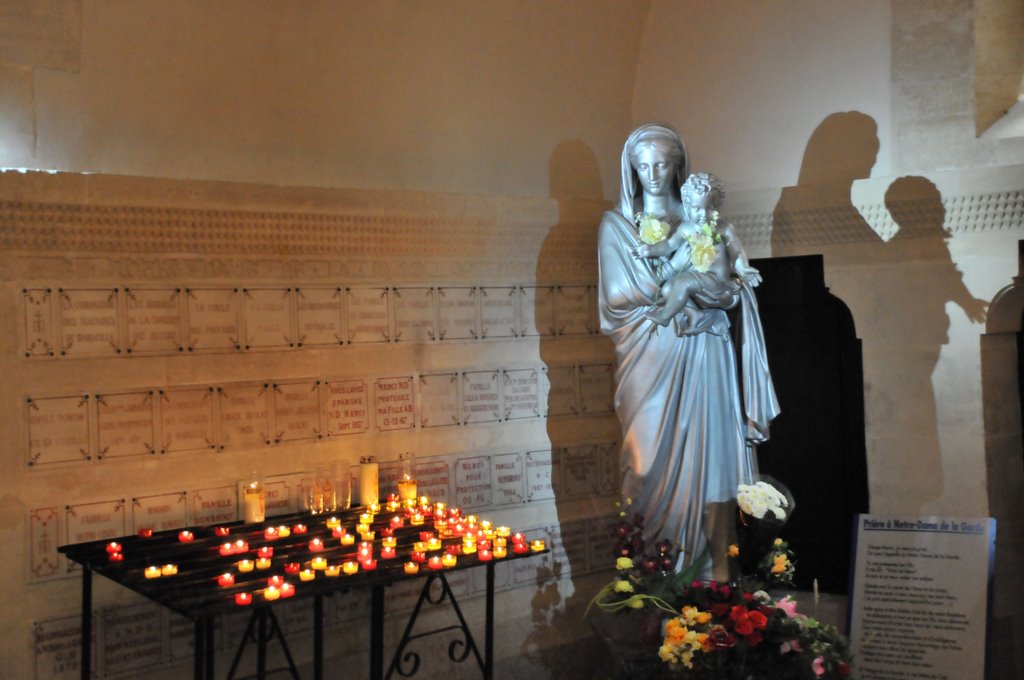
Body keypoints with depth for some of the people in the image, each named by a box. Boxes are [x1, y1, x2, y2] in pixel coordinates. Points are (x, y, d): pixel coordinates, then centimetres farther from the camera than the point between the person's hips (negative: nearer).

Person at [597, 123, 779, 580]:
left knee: (713, 455, -3)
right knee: (655, 460, -2)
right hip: (650, 357, -1)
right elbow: (618, 293, -5)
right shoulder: (617, 225, 8)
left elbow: (730, 290, 3)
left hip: (704, 353, 1)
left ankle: (719, 572, 2)